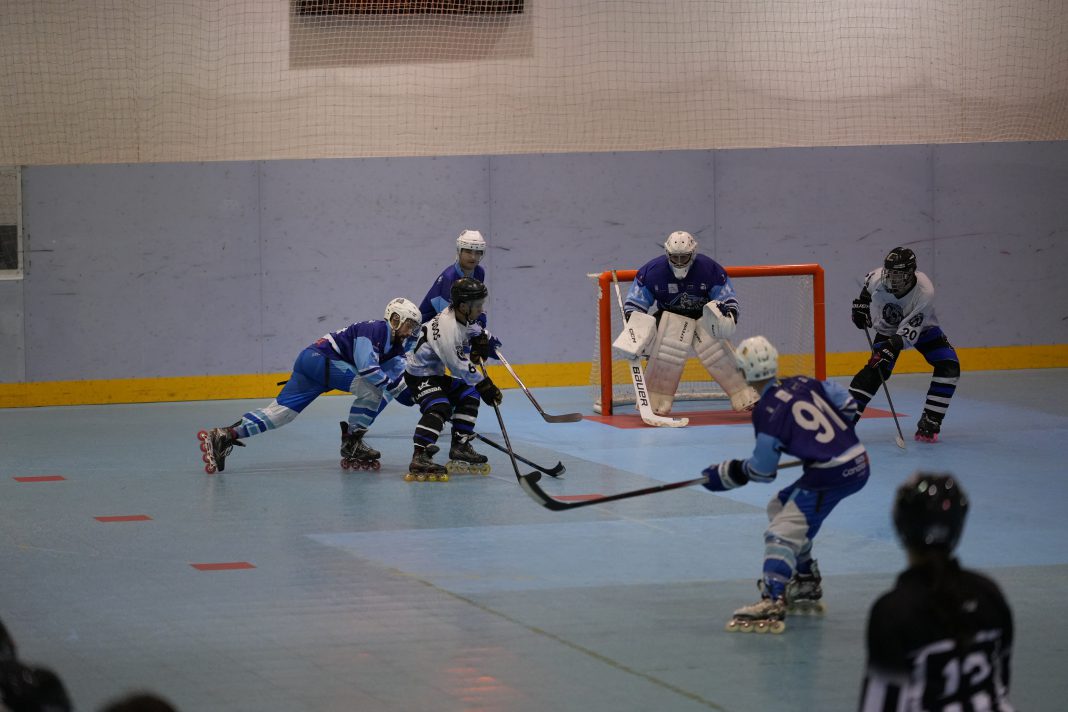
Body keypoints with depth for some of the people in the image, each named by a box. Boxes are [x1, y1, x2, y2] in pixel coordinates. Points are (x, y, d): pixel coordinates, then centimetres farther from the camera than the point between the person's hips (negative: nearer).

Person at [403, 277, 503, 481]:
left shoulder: (462, 319, 0)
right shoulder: (447, 328, -30)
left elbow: (476, 329, 25)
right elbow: (460, 366, -27)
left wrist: (480, 340, 1)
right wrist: (484, 385, -19)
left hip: (436, 373, 10)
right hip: (418, 375, -10)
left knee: (468, 395, 15)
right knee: (439, 408, -30)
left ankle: (460, 448, 21)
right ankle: (419, 459, -41)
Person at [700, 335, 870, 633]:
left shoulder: (767, 412, -12)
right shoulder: (803, 383, 8)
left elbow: (762, 470, -5)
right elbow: (846, 404, 14)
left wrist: (726, 474, 11)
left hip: (830, 475, -9)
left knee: (782, 530, -12)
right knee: (782, 507, 24)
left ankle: (772, 604, -27)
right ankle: (806, 588, 31)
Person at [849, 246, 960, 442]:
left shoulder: (924, 292, -37)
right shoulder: (877, 278, -29)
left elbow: (909, 333, -37)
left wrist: (892, 347, -48)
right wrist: (862, 303, 1)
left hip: (922, 329, -1)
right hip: (888, 329, 1)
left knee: (948, 366, -19)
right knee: (876, 370, -20)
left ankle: (929, 423, -14)